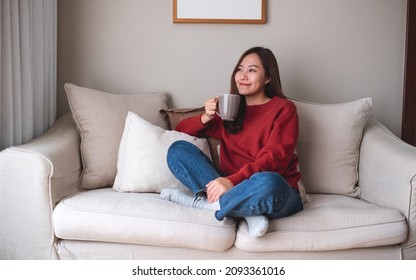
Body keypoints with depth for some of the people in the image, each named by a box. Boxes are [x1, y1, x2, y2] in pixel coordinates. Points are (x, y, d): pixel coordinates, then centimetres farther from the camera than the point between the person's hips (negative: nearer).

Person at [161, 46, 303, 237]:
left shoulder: (283, 109, 2)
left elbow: (274, 159, -13)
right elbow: (181, 130, 16)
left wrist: (232, 180, -27)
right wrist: (206, 118, -5)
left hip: (277, 193, -4)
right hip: (231, 185, 5)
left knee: (267, 182, -41)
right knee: (178, 149, -10)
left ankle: (201, 203, -17)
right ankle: (247, 210, -25)